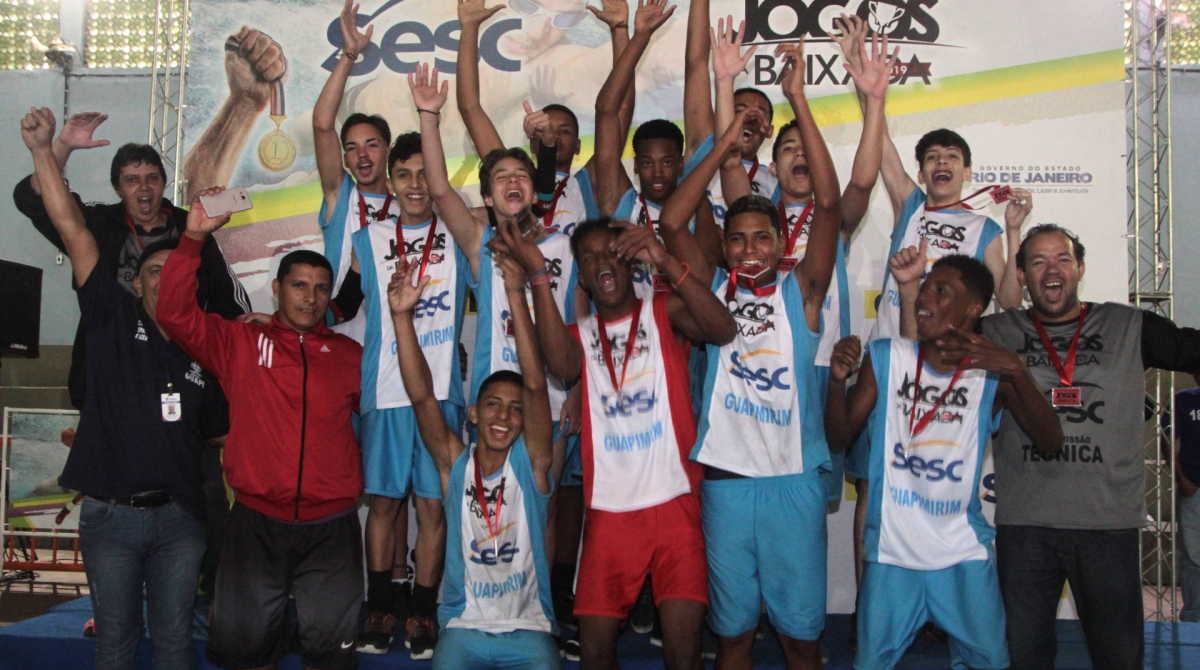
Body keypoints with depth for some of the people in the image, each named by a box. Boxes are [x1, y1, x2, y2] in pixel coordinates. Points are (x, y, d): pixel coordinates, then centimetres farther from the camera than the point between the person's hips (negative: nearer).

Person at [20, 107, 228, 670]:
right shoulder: (114, 321, 1)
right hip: (110, 516, -1)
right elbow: (73, 231, -8)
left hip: (178, 517, 2)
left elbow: (221, 434, 19)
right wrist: (44, 150, -14)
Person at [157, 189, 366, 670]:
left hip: (331, 526, 1)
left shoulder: (349, 355, 10)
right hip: (257, 521, -1)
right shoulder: (240, 342, 5)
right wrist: (194, 237, -14)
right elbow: (174, 314, -6)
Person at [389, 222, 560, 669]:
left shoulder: (530, 462, -1)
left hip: (528, 629, 0)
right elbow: (421, 395, -7)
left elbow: (536, 385, -13)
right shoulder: (455, 464, 3)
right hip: (464, 627, 1)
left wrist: (517, 296, -22)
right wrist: (402, 316, -18)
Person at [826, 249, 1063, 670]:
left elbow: (1050, 442, -13)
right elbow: (840, 438, 0)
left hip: (965, 556, 0)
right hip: (891, 553, 0)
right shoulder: (885, 358, -1)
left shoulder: (991, 373, -2)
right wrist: (837, 381, -18)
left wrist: (1018, 371, -26)